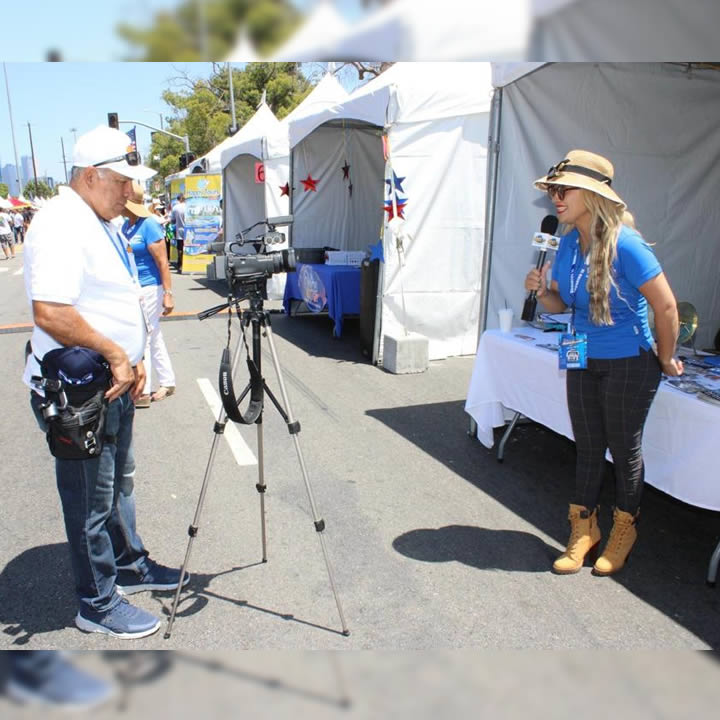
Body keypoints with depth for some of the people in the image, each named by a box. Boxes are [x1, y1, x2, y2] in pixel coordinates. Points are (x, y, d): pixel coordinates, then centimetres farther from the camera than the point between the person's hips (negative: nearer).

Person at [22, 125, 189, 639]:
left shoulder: (103, 224, 13)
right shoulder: (60, 225, -19)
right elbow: (51, 312, -29)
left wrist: (132, 360, 11)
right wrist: (114, 355, -21)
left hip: (113, 385, 10)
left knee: (120, 484, 22)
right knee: (92, 502, 4)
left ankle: (130, 566, 41)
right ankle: (98, 605, 22)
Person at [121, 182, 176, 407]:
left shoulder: (149, 225, -15)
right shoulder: (127, 225, 9)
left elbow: (163, 262, -18)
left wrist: (168, 294, -21)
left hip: (149, 288, -9)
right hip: (133, 288, 9)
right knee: (153, 338, 15)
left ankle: (141, 392, 8)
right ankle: (167, 383, 26)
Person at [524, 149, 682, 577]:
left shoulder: (624, 244, -23)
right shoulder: (568, 242, -2)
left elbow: (666, 306, -17)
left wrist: (665, 359, -6)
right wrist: (542, 290, -14)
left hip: (629, 365, -6)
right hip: (584, 362, 6)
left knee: (624, 450, 11)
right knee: (588, 448, 15)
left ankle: (624, 532, 34)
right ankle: (584, 530, 32)